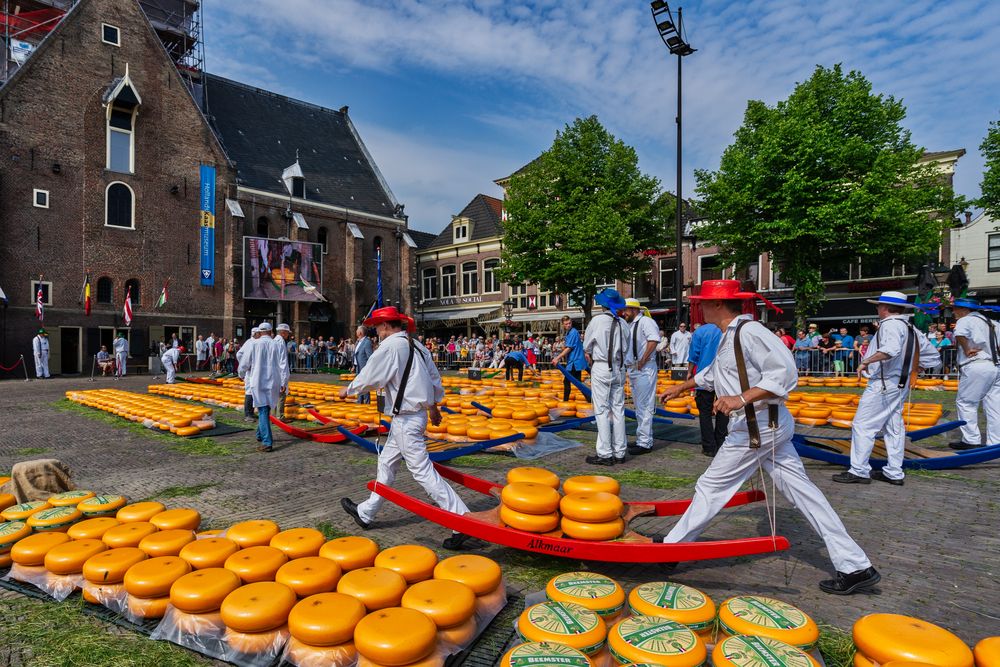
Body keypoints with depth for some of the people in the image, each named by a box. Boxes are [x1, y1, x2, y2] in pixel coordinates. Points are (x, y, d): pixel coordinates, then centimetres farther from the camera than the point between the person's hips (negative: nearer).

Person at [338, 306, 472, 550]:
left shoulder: (390, 346, -15)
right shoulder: (416, 345, 11)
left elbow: (369, 377, -10)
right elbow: (435, 377, 16)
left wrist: (348, 390, 9)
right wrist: (434, 405, 28)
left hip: (406, 418, -10)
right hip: (417, 413, 10)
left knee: (422, 471, -8)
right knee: (386, 463, 20)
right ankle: (365, 513, 36)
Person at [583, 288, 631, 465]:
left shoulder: (597, 321, -7)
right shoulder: (622, 323, 6)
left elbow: (587, 349, 0)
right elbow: (626, 350, 4)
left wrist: (592, 365, 13)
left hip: (601, 369, -5)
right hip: (619, 369, 5)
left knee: (602, 411, -2)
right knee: (618, 410, 9)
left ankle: (605, 454, -2)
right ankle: (619, 453, 14)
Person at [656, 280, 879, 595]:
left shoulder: (749, 331, -17)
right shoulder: (731, 335, 15)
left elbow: (784, 373, -26)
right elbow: (713, 373, 30)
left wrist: (741, 398, -32)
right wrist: (681, 387, 36)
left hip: (757, 427, -10)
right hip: (768, 426, 10)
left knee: (711, 487, 2)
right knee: (801, 490, 11)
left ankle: (673, 546, 16)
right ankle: (856, 566, 16)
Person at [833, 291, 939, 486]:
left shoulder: (890, 324, -15)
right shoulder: (911, 329, 13)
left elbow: (891, 349, -35)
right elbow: (933, 357, 18)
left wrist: (866, 361, -26)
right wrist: (910, 365, 15)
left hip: (883, 384, -10)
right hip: (900, 384, 10)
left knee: (862, 426, -5)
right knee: (893, 428, 14)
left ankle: (859, 471, -1)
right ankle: (894, 473, 21)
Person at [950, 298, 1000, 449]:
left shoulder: (965, 320, -6)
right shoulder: (987, 321, 21)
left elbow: (959, 334, -28)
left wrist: (966, 350, -15)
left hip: (977, 367, -9)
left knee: (965, 402, -1)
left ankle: (971, 440, 0)